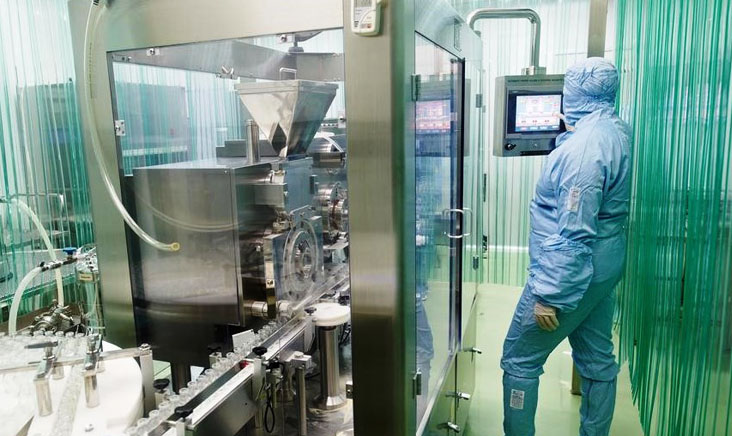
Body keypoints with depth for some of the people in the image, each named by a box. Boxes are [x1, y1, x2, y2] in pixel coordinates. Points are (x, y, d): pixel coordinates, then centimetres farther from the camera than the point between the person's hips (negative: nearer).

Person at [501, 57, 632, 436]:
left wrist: (550, 296, -23)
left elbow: (574, 234, -27)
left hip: (572, 272, -10)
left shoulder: (583, 147, -24)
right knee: (597, 359, 19)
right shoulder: (618, 131, 6)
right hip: (605, 266, 10)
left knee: (519, 359, 4)